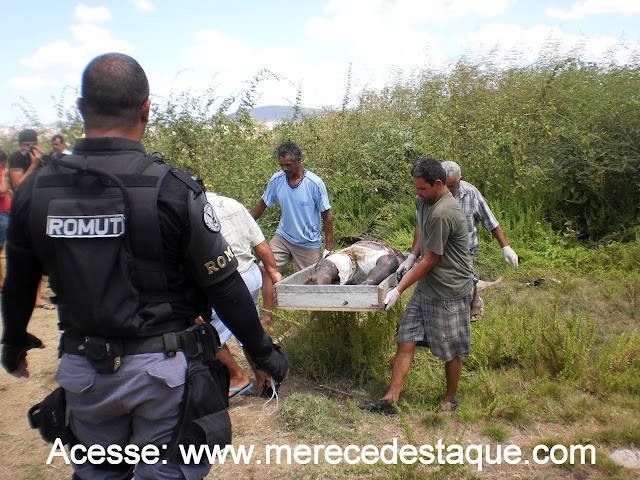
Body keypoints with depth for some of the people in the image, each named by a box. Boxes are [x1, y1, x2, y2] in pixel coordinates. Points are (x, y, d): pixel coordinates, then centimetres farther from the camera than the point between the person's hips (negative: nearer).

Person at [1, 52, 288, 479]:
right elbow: (225, 287, -13)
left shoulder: (35, 191, -5)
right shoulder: (173, 189, -18)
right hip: (163, 369, -3)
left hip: (84, 370, 4)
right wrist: (265, 352, 1)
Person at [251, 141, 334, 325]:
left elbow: (327, 216, -12)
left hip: (309, 243, -3)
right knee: (266, 270, -10)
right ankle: (268, 315, 1)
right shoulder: (276, 180, -8)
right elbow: (262, 204, 8)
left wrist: (328, 247, -12)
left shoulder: (315, 183, -18)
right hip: (283, 236, 3)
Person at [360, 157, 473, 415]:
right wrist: (411, 257, 13)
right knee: (406, 341, 4)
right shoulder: (424, 201, 4)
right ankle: (390, 400, 7)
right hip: (425, 287, 9)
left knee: (451, 351, 9)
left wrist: (398, 290, -14)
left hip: (448, 291, -9)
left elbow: (430, 261, -20)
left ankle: (450, 399, 31)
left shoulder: (442, 213, -25)